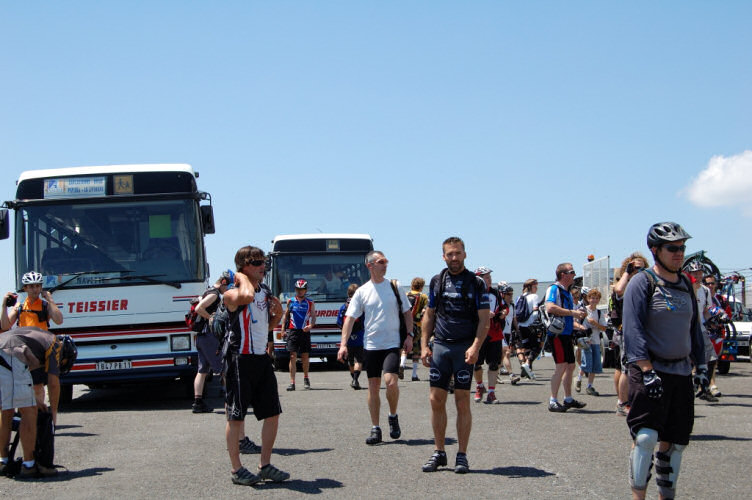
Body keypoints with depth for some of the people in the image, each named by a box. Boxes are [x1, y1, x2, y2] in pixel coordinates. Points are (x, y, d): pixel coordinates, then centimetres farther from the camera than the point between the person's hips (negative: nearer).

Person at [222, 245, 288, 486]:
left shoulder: (267, 292, 12)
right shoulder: (232, 294, -12)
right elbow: (247, 296, -38)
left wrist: (277, 314, 3)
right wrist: (242, 278, -18)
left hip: (263, 358, 8)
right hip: (240, 360, -7)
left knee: (272, 413, 8)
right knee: (236, 416, 0)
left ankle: (265, 465, 19)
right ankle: (236, 469, 9)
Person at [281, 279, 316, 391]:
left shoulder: (310, 303, 6)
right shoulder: (290, 301, 9)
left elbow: (313, 317, 3)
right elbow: (286, 316, 15)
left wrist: (310, 326, -17)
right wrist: (283, 330, 7)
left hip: (305, 332, 0)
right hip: (293, 331, 0)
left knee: (305, 357, 7)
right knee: (293, 357, -7)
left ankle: (306, 378, 29)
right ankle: (292, 382, -9)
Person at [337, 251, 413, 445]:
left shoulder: (394, 286, 4)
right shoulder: (362, 291, 2)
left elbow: (407, 312, 12)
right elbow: (350, 318, -1)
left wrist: (409, 335, 0)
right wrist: (343, 344, -10)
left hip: (392, 344, -1)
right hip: (371, 345, 1)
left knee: (391, 380, -17)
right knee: (373, 386, 4)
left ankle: (393, 416, 8)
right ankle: (375, 429, 12)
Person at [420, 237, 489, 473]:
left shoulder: (476, 283, -1)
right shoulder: (437, 281, 10)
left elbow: (484, 320, -4)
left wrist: (475, 347, -17)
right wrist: (424, 345, 6)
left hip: (464, 348, -3)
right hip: (440, 346, 3)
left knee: (462, 402, -2)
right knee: (436, 400, 3)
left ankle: (462, 455, 6)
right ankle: (439, 452, 14)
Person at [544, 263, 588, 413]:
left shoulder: (567, 292, 20)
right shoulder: (554, 289, -9)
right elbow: (550, 307, -27)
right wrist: (572, 312, -22)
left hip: (567, 333, 10)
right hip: (557, 333, -10)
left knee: (570, 366, 13)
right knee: (561, 366, -12)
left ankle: (568, 399, 23)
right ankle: (553, 402, -9)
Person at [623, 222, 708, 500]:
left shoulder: (686, 285, 13)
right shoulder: (643, 283, -7)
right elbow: (633, 329, -15)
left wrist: (701, 365, 14)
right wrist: (647, 371, -22)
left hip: (681, 372, 6)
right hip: (650, 371, -6)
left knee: (675, 442, 9)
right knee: (646, 436, -16)